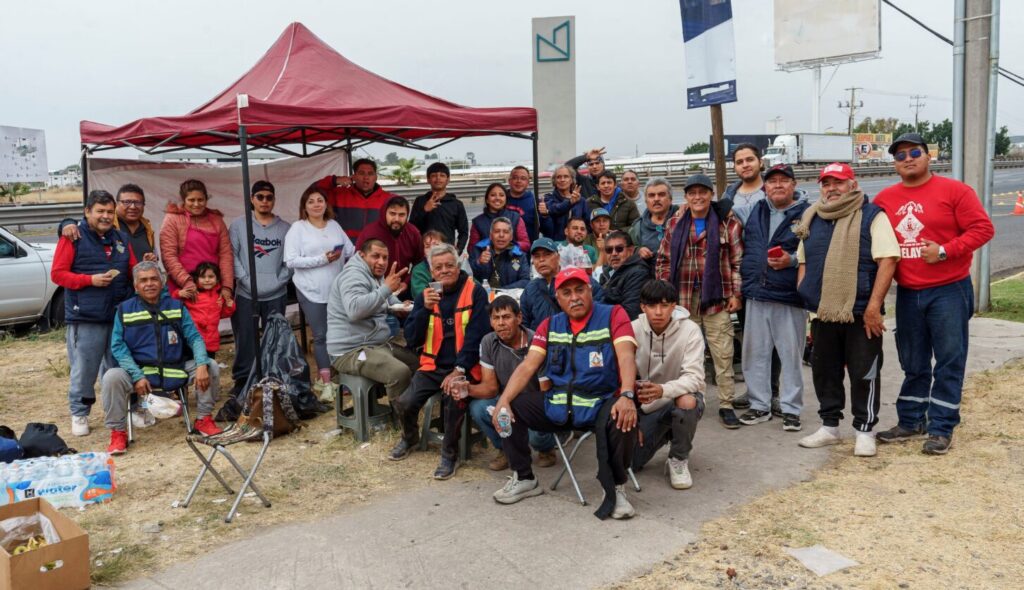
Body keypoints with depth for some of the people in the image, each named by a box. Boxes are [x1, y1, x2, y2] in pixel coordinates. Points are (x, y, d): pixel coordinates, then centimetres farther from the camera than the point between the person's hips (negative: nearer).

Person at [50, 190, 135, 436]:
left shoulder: (121, 238, 13)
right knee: (84, 368, 2)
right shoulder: (73, 237, -3)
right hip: (85, 317, -4)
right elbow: (57, 274, -5)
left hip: (121, 315, 5)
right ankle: (79, 413, 15)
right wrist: (90, 280, -16)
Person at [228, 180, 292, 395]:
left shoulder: (285, 228, 5)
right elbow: (232, 255, -2)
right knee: (245, 339, 3)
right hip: (246, 294, -1)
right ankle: (242, 380, 15)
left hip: (276, 295, 1)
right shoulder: (239, 225, 4)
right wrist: (245, 279, -10)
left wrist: (280, 280, -7)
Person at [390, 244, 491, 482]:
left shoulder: (475, 292, -5)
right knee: (406, 402, -14)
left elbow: (477, 335, -12)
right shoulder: (426, 295, 8)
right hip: (433, 366, 4)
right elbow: (412, 339, 1)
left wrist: (459, 370, -18)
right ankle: (409, 438, 22)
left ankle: (450, 455, -4)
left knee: (454, 403, -31)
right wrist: (425, 309, -15)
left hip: (464, 368, -4)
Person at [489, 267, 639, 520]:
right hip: (556, 406, 4)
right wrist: (503, 401, -16)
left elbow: (626, 357, -19)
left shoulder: (613, 315, -5)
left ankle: (614, 489, -10)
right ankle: (524, 479, 9)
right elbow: (527, 366, 0)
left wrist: (627, 396, -38)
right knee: (512, 407, -11)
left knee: (624, 418, -35)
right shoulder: (550, 325, 8)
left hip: (601, 404, -4)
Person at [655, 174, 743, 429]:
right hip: (683, 299, 2)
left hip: (716, 298, -2)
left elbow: (738, 262, 1)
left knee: (723, 355, 0)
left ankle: (726, 405, 9)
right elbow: (663, 260, 12)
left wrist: (736, 294, -5)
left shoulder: (728, 224, 1)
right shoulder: (675, 225, 9)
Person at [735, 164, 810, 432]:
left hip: (789, 297, -5)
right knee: (755, 352, 10)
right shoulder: (756, 211, 14)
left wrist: (792, 260, -21)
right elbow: (744, 246, 21)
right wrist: (744, 278, 13)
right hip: (756, 295, 5)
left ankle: (791, 408, 14)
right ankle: (759, 405, 22)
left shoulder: (806, 213, -3)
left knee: (791, 354, 2)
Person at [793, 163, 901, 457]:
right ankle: (829, 426, 27)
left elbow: (887, 260, -12)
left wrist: (873, 307, -18)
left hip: (861, 313, -5)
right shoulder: (812, 219, 12)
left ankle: (865, 431, 16)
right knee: (824, 371, 13)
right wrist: (804, 301, 8)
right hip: (822, 312, 5)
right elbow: (803, 262, 18)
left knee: (864, 373, 3)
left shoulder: (872, 216, -5)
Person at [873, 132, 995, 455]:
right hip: (907, 294, 4)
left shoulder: (954, 190, -5)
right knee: (913, 363, 13)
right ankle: (911, 422, 25)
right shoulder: (885, 198, 6)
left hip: (949, 291, -4)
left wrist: (944, 251, -19)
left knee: (949, 362, 2)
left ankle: (942, 428, 10)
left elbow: (983, 228, -9)